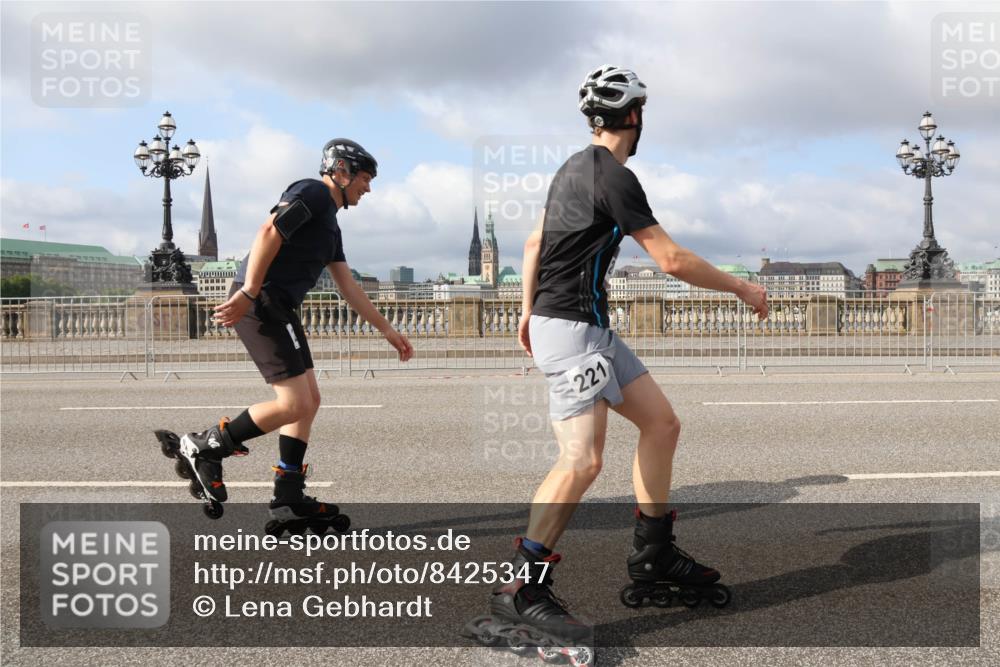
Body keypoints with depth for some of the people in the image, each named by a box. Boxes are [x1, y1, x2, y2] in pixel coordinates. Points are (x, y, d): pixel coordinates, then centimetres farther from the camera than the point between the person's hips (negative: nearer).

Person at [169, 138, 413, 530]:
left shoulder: (330, 225, 25)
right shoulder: (312, 192, -4)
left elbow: (349, 288, 25)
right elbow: (269, 233, -19)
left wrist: (387, 330, 25)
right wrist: (249, 292, -25)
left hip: (279, 310, 10)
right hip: (260, 304, -10)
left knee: (309, 401, 8)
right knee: (294, 404, -10)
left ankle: (289, 501, 12)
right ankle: (207, 446, 6)